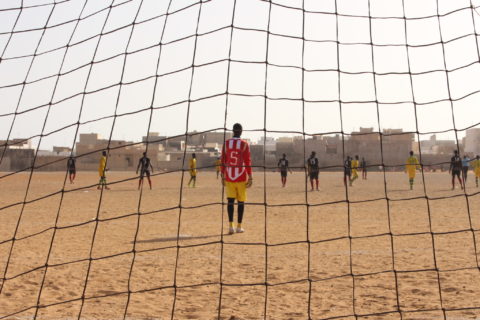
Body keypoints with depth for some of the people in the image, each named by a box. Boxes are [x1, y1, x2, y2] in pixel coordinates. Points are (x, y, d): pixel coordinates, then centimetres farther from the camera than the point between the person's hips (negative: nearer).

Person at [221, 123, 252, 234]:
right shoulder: (245, 144, -5)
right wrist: (250, 177, -3)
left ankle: (231, 226, -4)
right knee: (241, 201, 7)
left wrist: (223, 176, 11)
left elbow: (223, 161, 4)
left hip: (229, 177, 2)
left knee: (230, 200, 4)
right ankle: (239, 226, 11)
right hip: (241, 177, -2)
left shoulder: (226, 143, 2)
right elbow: (248, 162, -8)